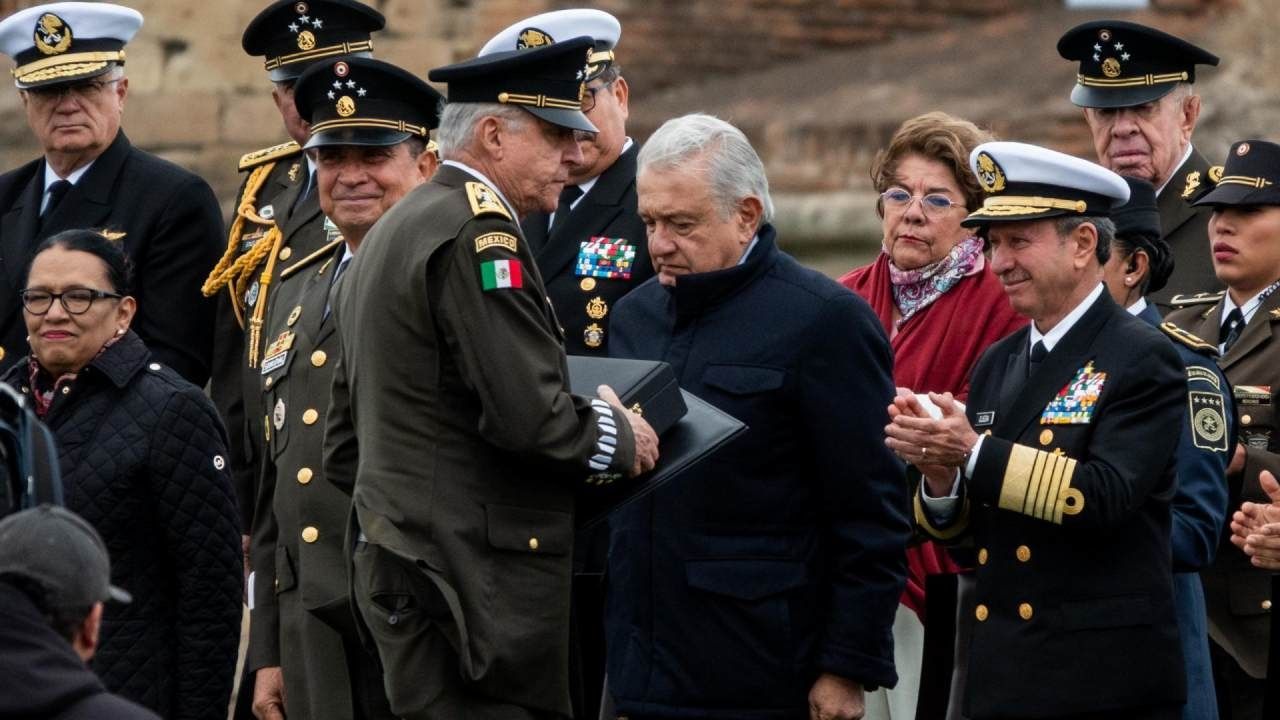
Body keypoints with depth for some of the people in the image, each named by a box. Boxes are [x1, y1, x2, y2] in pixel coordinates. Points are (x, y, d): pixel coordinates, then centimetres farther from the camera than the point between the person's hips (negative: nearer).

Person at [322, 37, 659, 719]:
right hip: (474, 581, -10)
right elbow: (529, 416, -21)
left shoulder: (387, 235, 18)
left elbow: (345, 445, 22)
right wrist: (620, 439, -5)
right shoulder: (478, 231, -14)